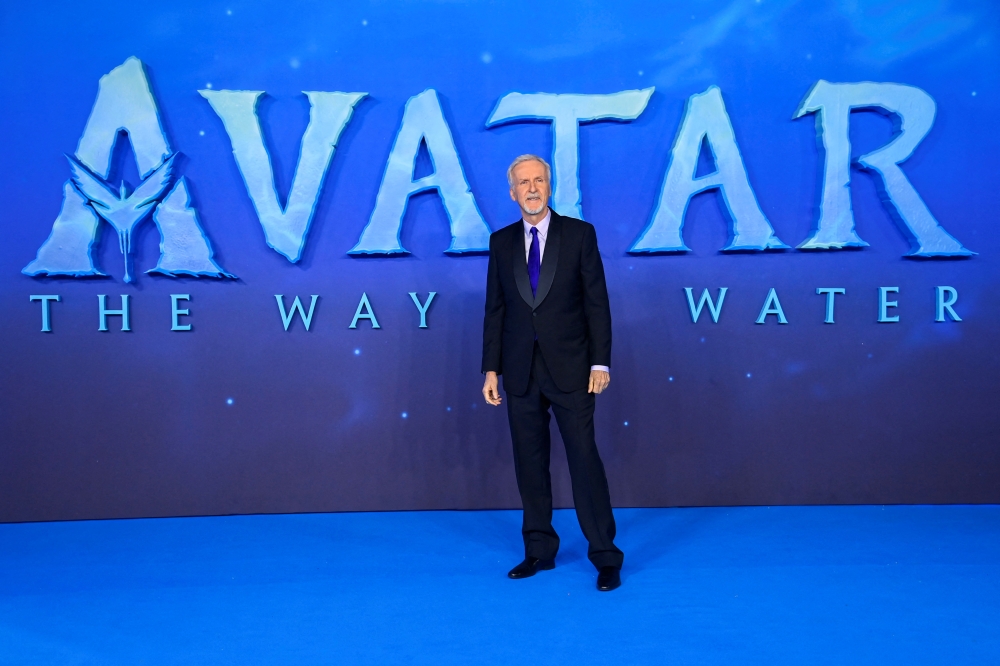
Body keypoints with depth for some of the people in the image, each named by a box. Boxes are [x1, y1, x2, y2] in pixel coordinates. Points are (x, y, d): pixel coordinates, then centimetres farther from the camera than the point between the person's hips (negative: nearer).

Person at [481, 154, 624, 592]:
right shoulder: (501, 242, 7)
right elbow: (495, 309, 8)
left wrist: (600, 362, -8)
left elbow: (597, 302, -2)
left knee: (584, 460, -2)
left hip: (569, 369, -3)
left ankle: (605, 556, 9)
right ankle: (539, 550, 22)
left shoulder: (579, 234, -1)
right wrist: (491, 369, 4)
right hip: (521, 371, 3)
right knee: (530, 463, 9)